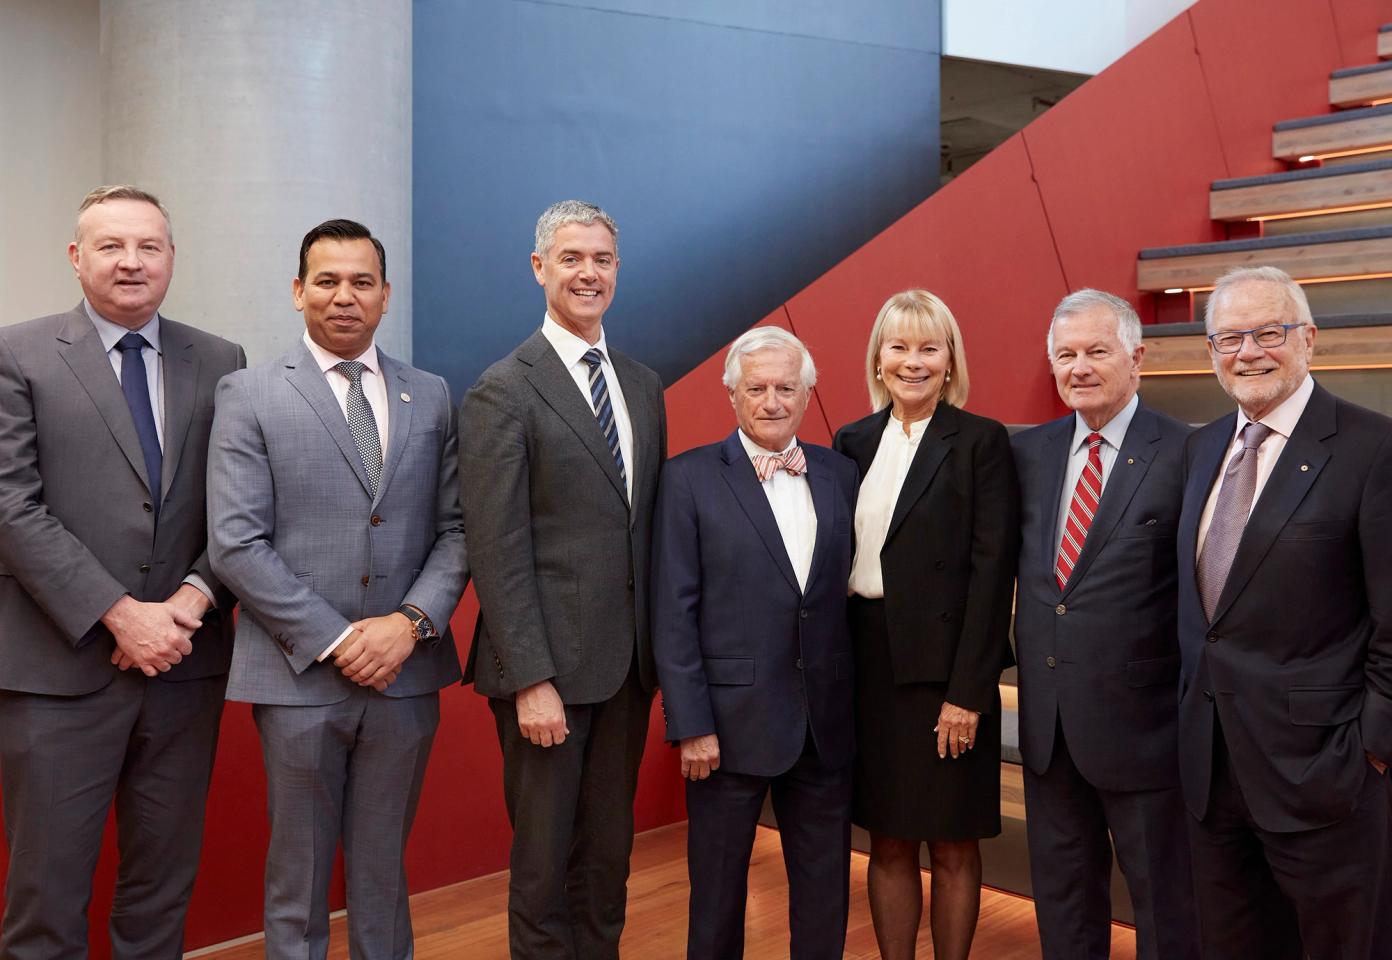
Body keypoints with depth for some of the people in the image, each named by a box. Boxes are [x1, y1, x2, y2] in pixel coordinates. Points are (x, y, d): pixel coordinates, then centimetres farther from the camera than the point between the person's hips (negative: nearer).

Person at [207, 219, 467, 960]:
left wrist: (411, 621, -11)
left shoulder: (431, 398, 8)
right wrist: (334, 640, -14)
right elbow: (235, 544, -8)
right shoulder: (250, 396, -1)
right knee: (298, 877, 11)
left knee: (383, 870, 15)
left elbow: (455, 529, 5)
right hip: (299, 676, -2)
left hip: (405, 674, 3)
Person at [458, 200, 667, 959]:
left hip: (628, 665, 6)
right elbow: (498, 550, -13)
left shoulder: (644, 387, 12)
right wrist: (531, 681, -16)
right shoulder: (503, 391, -8)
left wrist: (659, 647, 8)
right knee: (545, 859, 6)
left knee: (609, 853, 15)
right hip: (548, 667, -6)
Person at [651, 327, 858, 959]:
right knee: (717, 889, 11)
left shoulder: (839, 474, 7)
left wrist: (857, 702, 2)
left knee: (825, 886, 14)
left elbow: (851, 587, 8)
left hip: (826, 720, 4)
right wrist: (691, 723, -11)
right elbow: (673, 614, -7)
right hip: (733, 718, -3)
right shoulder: (689, 479, -4)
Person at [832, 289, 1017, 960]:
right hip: (867, 664, 4)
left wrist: (968, 689, -14)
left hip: (947, 670, -4)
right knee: (888, 845, 11)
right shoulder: (852, 442, 9)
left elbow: (991, 571, -10)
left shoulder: (981, 441, -5)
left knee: (952, 847, 7)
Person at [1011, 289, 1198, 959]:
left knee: (1164, 904, 12)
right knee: (1061, 894, 20)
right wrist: (1023, 658, 4)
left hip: (1139, 721, -5)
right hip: (1046, 720, 5)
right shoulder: (1029, 452, 5)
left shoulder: (1184, 455, -12)